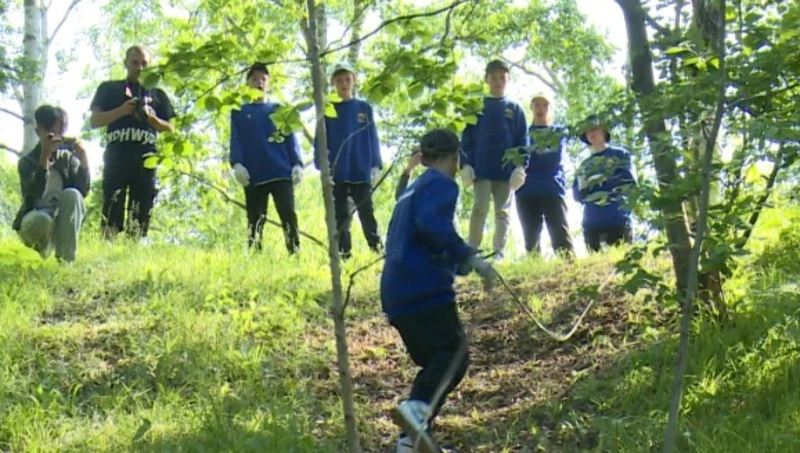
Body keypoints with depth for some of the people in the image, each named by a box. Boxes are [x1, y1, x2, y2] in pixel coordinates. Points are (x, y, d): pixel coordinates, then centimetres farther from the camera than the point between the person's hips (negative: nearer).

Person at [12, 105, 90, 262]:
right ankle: (41, 255, -2)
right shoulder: (27, 161, -4)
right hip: (34, 220, -2)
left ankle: (66, 258, -28)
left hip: (63, 222, 2)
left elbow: (83, 191, -11)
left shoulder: (69, 158, 4)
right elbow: (36, 192, -25)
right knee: (41, 220, -38)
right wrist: (45, 156, -32)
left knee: (72, 194, -29)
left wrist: (83, 158, -21)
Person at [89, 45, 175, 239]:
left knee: (141, 212, -4)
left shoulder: (157, 94, 22)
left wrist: (151, 117, -2)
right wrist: (122, 111, -6)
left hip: (146, 159, 2)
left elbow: (170, 128, 18)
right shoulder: (109, 89, 17)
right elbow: (94, 121, 8)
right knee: (112, 209, -13)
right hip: (116, 157, -2)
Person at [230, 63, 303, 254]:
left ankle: (295, 253, -15)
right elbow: (235, 141, 6)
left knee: (288, 216, -10)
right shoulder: (239, 112, 16)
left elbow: (290, 139, 12)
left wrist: (297, 165, -1)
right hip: (253, 176, 0)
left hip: (281, 173, 0)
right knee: (255, 221, 1)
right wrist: (237, 164, -10)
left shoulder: (279, 110, 18)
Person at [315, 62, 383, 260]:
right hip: (337, 174, 0)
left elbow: (372, 138, 8)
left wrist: (376, 166, -1)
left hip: (361, 172, 0)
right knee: (340, 218, 3)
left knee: (367, 215, -2)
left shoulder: (364, 108, 8)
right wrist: (322, 166, -7)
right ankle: (344, 256, 7)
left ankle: (378, 252, -2)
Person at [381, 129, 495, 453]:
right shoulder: (442, 184, -2)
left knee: (434, 362, 14)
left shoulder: (412, 190, 26)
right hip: (425, 289, -9)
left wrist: (456, 263, 40)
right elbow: (431, 224, -21)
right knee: (454, 355, -11)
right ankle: (417, 408, -34)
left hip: (397, 293, 9)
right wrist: (468, 257, -20)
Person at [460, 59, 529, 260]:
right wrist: (465, 164, -6)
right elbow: (466, 138, 6)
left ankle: (499, 252, 4)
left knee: (503, 211, 2)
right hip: (481, 169, -1)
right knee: (480, 207, -11)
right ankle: (472, 250, -9)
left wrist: (521, 166, -6)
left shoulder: (515, 109, 11)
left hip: (507, 169, 1)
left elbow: (523, 140, 8)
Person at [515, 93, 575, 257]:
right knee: (531, 239, -2)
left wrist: (528, 157, -2)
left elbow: (555, 158, 2)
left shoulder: (558, 132, 17)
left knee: (561, 236, -12)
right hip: (527, 192, 1)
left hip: (553, 190, -1)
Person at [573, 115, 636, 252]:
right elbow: (577, 194, 14)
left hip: (618, 220, -3)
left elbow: (629, 179, -2)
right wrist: (582, 187, -9)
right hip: (591, 223, 3)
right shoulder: (584, 165, 20)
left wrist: (598, 182, -1)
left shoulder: (620, 154, 12)